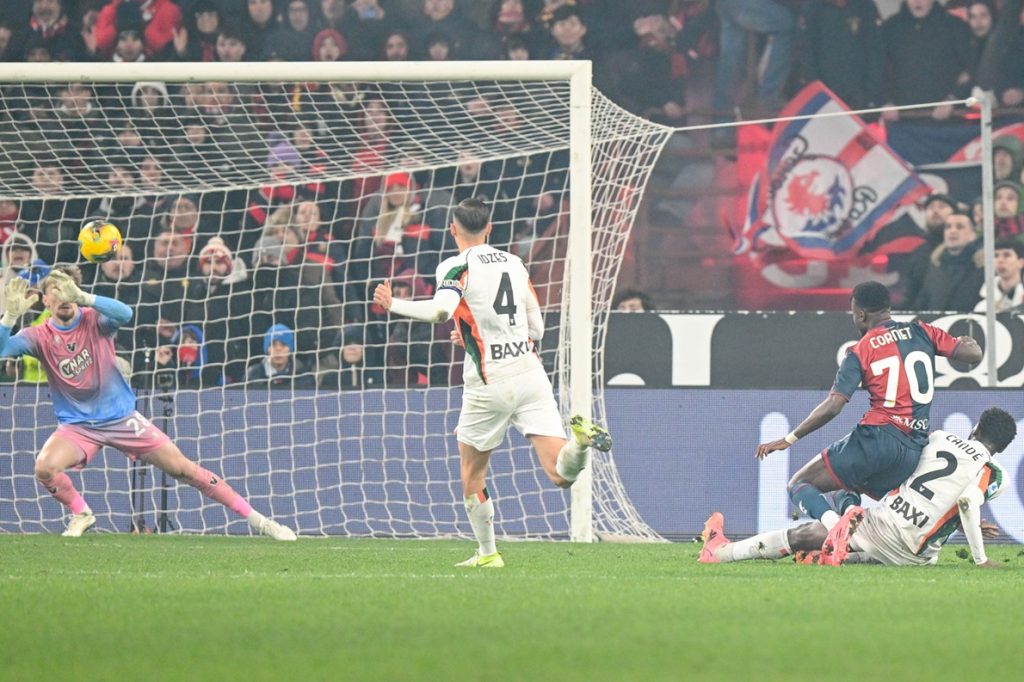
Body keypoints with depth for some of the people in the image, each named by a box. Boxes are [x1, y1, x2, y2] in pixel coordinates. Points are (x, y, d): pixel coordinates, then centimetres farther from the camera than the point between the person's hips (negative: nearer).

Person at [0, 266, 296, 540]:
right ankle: (81, 514, 2)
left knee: (184, 469, -3)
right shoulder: (39, 336, -7)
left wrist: (81, 297, -46)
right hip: (77, 425, 1)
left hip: (122, 417, -1)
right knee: (45, 467, -28)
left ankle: (256, 519, 5)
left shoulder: (94, 320, -10)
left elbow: (125, 313, -33)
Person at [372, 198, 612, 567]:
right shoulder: (514, 263, 14)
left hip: (489, 385, -4)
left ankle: (487, 553, 23)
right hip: (531, 375, 4)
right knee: (561, 475, -6)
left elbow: (441, 310, -25)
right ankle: (581, 439, -36)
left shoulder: (455, 267, -4)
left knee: (472, 474, 19)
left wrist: (393, 305, -9)